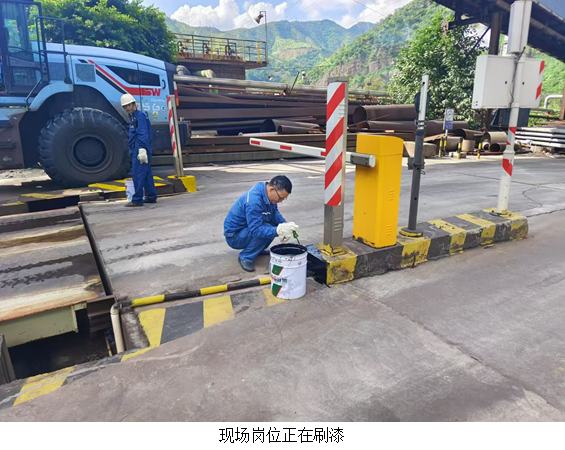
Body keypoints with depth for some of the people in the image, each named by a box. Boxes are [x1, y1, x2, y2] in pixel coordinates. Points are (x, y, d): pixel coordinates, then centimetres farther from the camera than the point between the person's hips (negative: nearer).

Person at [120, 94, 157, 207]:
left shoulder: (140, 116, -10)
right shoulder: (133, 117, 20)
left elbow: (143, 134, -19)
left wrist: (142, 150, -25)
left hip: (140, 150, -10)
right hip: (136, 150, 10)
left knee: (137, 174, -9)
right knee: (146, 174, 12)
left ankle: (137, 199, -6)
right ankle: (151, 197, 18)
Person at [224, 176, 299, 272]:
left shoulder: (268, 193, -7)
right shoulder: (254, 201, -33)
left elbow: (275, 212, 1)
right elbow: (256, 230, -35)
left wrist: (285, 225, -18)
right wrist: (279, 230, -43)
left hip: (250, 228, 9)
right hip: (234, 236, -9)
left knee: (277, 223, -5)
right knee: (267, 228, -29)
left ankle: (258, 249, 12)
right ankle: (245, 258, -11)